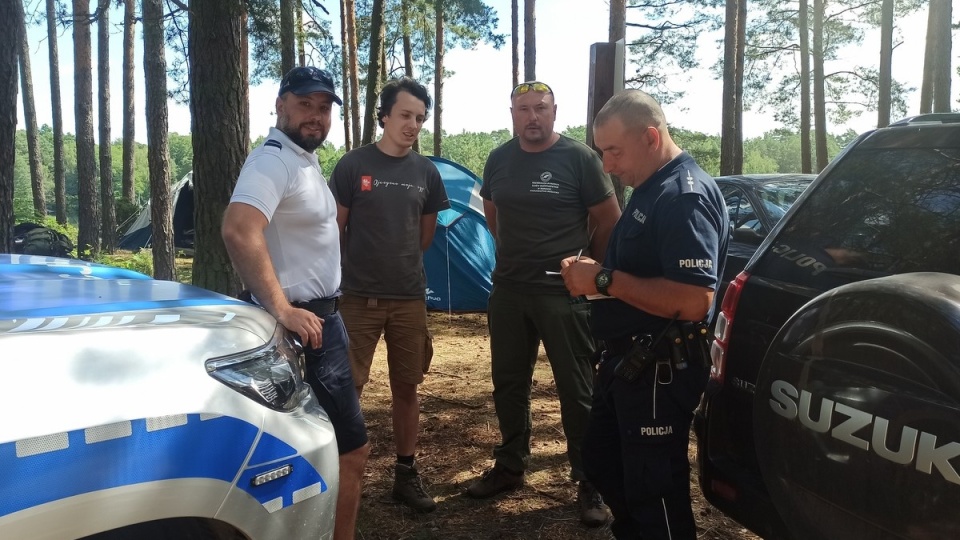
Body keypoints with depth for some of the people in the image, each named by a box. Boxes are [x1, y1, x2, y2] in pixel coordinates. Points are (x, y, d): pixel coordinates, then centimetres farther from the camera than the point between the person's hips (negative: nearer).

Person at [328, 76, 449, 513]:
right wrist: (357, 270, 8)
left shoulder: (426, 172, 7)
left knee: (407, 387, 10)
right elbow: (335, 229, 1)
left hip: (410, 298, 4)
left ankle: (406, 473, 23)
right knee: (349, 386, -1)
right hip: (359, 297, -3)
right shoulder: (353, 165, -5)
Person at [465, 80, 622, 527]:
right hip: (507, 290, 5)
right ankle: (509, 466, 30)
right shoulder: (499, 159, 7)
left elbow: (609, 220, -2)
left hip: (563, 291, -5)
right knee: (508, 384, 14)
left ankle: (588, 483, 13)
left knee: (576, 389, 1)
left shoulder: (579, 158, -8)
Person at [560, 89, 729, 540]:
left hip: (660, 368, -11)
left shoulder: (685, 195, -21)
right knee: (601, 462, 23)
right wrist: (593, 273, 7)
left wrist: (605, 279, -26)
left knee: (654, 489, 4)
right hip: (627, 358, 11)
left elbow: (693, 301, -31)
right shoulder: (650, 189, 12)